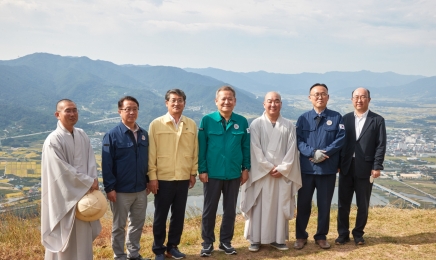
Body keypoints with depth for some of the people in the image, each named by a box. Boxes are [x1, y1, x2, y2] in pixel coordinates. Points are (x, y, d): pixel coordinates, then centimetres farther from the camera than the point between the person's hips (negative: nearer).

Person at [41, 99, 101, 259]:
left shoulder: (82, 135, 5)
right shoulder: (53, 141, -16)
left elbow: (90, 160, 4)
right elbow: (63, 170, -18)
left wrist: (92, 181, -13)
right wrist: (89, 182, -14)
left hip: (84, 193, 6)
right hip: (64, 197, -6)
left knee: (84, 235, 15)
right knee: (66, 237, 4)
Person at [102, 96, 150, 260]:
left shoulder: (144, 134, 4)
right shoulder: (112, 135, -11)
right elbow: (106, 164, -12)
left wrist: (148, 182, 11)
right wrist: (109, 188, -14)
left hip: (140, 189, 5)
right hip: (121, 191, -5)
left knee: (138, 223, 16)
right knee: (119, 226, 10)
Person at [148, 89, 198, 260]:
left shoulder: (191, 125, 3)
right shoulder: (156, 124, -5)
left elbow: (195, 150, 8)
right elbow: (151, 153, -5)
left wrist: (193, 172, 7)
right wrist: (152, 176, -8)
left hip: (183, 178, 3)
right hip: (163, 178, -2)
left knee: (178, 214, 12)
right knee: (160, 215, 9)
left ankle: (173, 246, 28)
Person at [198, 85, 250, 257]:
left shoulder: (242, 122, -1)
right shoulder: (207, 120, -7)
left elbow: (246, 147, 5)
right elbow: (201, 147, -5)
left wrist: (246, 168, 3)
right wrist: (202, 170, -8)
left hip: (234, 174, 2)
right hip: (212, 173, -2)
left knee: (230, 210, 13)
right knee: (209, 210, 8)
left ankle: (225, 242, 28)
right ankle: (207, 243, 23)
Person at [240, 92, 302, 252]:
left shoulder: (288, 125, 6)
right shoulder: (256, 124, -1)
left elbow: (291, 150, 1)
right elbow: (255, 150, -7)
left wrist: (282, 168, -9)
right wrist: (269, 168, -11)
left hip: (283, 173, 2)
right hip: (261, 172, -2)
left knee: (280, 206, 7)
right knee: (259, 206, 2)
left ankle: (278, 239, 18)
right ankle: (255, 239, 12)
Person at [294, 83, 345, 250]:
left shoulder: (336, 117, 2)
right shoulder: (303, 118, 3)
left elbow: (340, 139, -6)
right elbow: (299, 141, -4)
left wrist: (325, 153, -17)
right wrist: (313, 153, -19)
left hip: (328, 169, 0)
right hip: (306, 168, 0)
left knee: (324, 204, 10)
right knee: (303, 204, 8)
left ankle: (321, 236, 25)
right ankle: (301, 236, 22)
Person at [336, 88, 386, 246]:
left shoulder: (377, 120, 1)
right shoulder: (346, 118, 8)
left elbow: (381, 145, -4)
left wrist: (377, 167, -11)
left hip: (365, 168, -2)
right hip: (346, 167, 2)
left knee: (363, 205, 8)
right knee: (343, 203, 8)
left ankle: (358, 234, 24)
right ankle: (343, 234, 20)